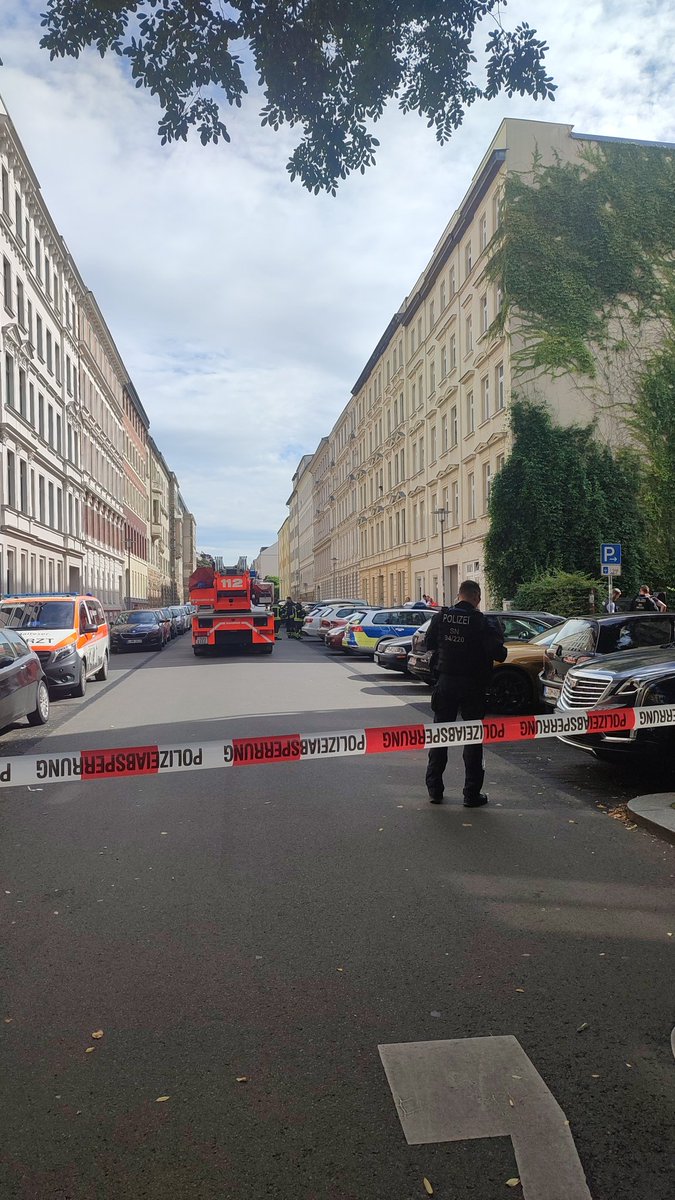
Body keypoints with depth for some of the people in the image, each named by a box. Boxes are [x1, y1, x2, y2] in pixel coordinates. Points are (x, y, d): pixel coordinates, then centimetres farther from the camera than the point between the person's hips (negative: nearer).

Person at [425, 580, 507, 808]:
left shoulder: (441, 617, -3)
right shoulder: (483, 622, -14)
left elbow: (429, 644, 9)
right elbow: (498, 654, -17)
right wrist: (498, 636, 2)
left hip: (446, 683, 3)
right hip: (472, 686, -3)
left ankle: (434, 789, 17)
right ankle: (472, 794, 9)